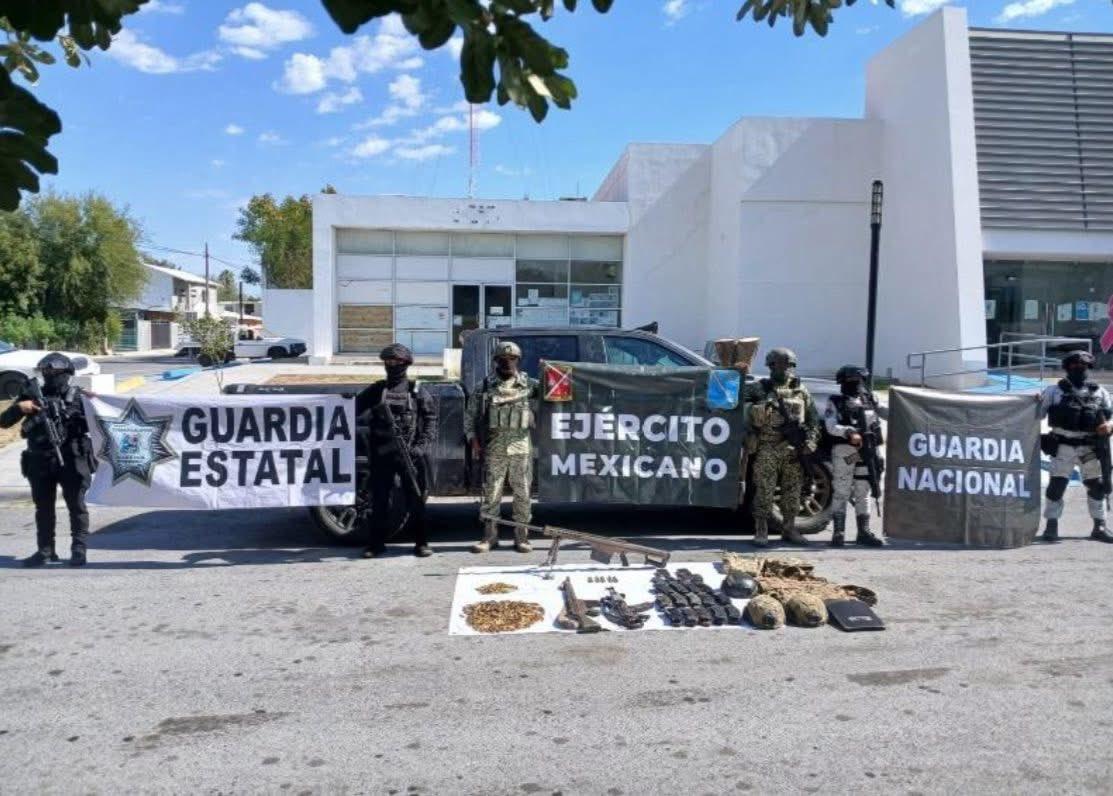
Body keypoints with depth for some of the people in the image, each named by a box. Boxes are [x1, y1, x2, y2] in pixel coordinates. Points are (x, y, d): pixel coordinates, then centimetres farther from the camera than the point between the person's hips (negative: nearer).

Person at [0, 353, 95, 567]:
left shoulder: (77, 396, 0)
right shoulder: (33, 396, 6)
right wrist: (19, 407, -12)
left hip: (71, 461, -3)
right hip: (40, 463, 3)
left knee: (76, 507, 1)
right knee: (43, 509, 11)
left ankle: (79, 550, 8)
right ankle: (45, 551, 20)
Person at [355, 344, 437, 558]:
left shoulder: (418, 391, 5)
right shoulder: (375, 391, 11)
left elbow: (431, 421, 0)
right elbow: (356, 411, 10)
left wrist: (421, 446, -11)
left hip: (410, 454, -2)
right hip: (381, 454, 2)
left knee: (416, 499, 3)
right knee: (379, 500, 6)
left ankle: (421, 542, 12)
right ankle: (376, 543, 15)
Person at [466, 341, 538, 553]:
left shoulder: (528, 384, 7)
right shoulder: (485, 386, 7)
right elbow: (470, 414, 11)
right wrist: (473, 438, 1)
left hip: (521, 448, 0)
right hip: (493, 448, 0)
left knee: (522, 493, 4)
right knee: (490, 492, 1)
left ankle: (521, 536, 13)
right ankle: (489, 536, 10)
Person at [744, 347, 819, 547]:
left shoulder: (801, 391, 11)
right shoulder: (759, 388, 4)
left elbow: (813, 420, 11)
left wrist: (809, 445, 0)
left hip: (793, 450, 3)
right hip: (767, 450, -3)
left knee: (792, 491, 9)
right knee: (764, 491, -3)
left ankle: (789, 529, 21)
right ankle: (761, 531, 6)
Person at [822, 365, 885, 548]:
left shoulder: (869, 401, 16)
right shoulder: (835, 402, 3)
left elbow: (876, 425, 14)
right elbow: (831, 426, -10)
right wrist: (849, 433, -27)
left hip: (866, 451, 5)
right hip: (843, 451, -4)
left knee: (863, 493, 8)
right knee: (841, 492, -3)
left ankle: (864, 532, 13)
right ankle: (838, 532, -1)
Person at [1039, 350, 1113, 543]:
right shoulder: (1054, 391, 3)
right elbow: (1038, 414, -1)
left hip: (1090, 448, 3)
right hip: (1063, 447, -3)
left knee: (1097, 486, 10)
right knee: (1056, 485, -7)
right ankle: (1051, 526, 3)